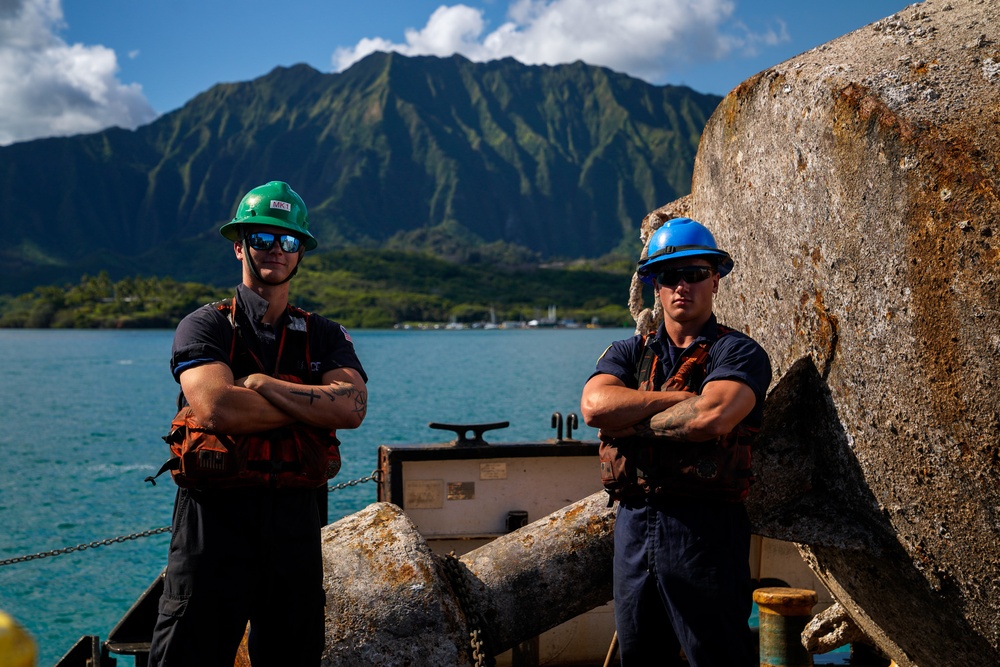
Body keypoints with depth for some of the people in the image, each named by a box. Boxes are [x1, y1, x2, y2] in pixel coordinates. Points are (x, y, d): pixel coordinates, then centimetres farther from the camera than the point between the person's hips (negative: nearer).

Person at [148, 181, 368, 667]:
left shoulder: (325, 337, 11)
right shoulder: (204, 327, 1)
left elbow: (352, 407, -9)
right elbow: (216, 409, -19)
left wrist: (260, 383, -12)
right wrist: (313, 407, -9)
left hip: (295, 522, 4)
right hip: (215, 517, -3)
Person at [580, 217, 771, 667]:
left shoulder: (738, 353, -1)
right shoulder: (628, 354, 13)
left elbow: (711, 417, -21)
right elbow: (594, 405, -7)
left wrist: (628, 422, -8)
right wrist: (680, 397, -10)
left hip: (706, 528, -5)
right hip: (633, 525, 5)